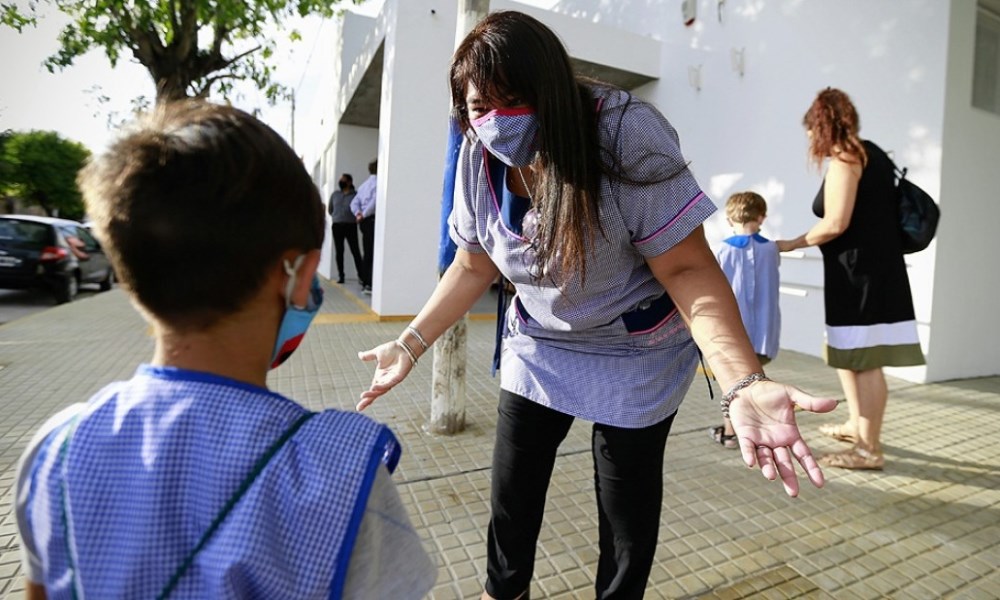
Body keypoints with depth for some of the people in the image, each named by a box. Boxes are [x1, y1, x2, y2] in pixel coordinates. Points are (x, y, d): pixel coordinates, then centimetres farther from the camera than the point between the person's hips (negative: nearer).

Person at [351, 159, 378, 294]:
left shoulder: (364, 184, 19)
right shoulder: (377, 182, -7)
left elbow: (354, 203, 16)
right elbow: (375, 201, -20)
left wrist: (358, 214, 1)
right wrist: (364, 214, -10)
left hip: (364, 221, 8)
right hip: (373, 220, -8)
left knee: (368, 253, 12)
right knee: (373, 254, -9)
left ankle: (365, 283, 16)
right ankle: (370, 284, -14)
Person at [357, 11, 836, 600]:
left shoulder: (627, 135, -28)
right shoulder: (480, 157, -11)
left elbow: (687, 268, -27)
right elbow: (475, 265, 1)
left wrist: (745, 385, -41)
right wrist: (410, 344, -3)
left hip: (635, 353, -4)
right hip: (538, 344, 5)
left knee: (627, 501, 8)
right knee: (512, 485, 15)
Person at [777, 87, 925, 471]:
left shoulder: (844, 158, -10)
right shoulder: (868, 152, 18)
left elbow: (836, 223, -18)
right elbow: (867, 213, 18)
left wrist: (792, 244, -5)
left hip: (860, 269, -10)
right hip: (870, 267, 10)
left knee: (865, 360, -4)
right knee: (844, 351, 19)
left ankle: (869, 449, 5)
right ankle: (856, 425, 31)